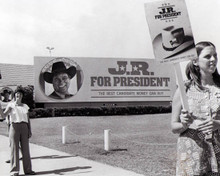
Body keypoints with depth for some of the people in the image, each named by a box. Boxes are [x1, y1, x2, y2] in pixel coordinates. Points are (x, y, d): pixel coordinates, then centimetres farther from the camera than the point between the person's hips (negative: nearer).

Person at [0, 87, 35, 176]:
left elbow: (28, 120, 13)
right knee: (14, 148, -5)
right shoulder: (11, 105, 4)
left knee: (25, 148, 1)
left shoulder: (25, 106, 14)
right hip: (14, 127, -3)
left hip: (24, 128, 3)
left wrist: (30, 131, 4)